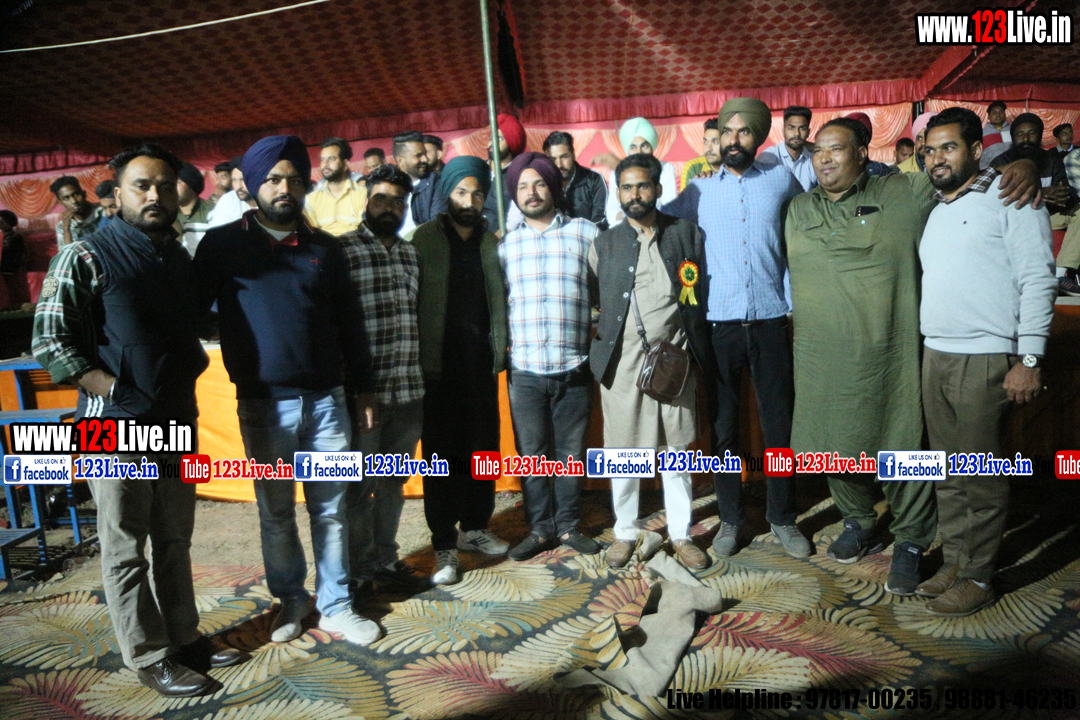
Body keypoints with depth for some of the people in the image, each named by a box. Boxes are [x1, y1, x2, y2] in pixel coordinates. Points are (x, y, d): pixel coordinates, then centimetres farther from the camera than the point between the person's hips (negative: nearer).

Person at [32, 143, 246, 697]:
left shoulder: (181, 260, 12)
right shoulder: (86, 257, -7)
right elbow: (50, 343, -11)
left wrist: (194, 368, 8)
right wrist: (116, 391, -16)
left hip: (177, 422, 6)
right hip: (116, 425, -6)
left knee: (174, 540, 16)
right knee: (125, 550, 5)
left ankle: (183, 636, 31)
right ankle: (150, 658, 18)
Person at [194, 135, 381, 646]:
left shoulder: (324, 248, 8)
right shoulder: (223, 245, 1)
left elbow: (350, 323, 11)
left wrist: (364, 389, 11)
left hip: (325, 400, 2)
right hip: (262, 405, -1)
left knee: (331, 510, 8)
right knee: (276, 513, 11)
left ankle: (335, 607, 23)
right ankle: (290, 599, 31)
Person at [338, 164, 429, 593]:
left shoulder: (412, 254, 14)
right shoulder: (341, 250, -5)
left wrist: (423, 379, 16)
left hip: (409, 388, 6)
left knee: (394, 481, 15)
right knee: (359, 485, 7)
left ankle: (386, 560, 30)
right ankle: (359, 572, 22)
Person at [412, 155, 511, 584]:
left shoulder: (490, 242, 11)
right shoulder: (426, 238, 1)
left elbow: (498, 299, 11)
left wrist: (500, 350, 1)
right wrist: (419, 357, -10)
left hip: (481, 360, 4)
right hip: (440, 362, -4)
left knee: (483, 447, 10)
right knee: (442, 452, 1)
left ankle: (475, 527, 26)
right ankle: (444, 545, 9)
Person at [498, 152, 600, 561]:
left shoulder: (585, 233, 5)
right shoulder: (505, 244, 10)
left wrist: (596, 326, -3)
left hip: (573, 366, -1)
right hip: (524, 369, 1)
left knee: (570, 452, 8)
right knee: (532, 454, 7)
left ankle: (568, 525, 24)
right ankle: (540, 530, 21)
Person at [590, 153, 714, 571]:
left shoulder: (687, 234, 7)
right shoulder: (604, 244, 8)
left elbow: (702, 296, 6)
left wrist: (699, 353, -1)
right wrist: (599, 347, 0)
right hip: (622, 360, 0)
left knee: (676, 452, 7)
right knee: (622, 453, 7)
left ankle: (681, 535, 21)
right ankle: (625, 533, 23)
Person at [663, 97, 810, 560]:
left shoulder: (780, 179, 7)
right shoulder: (699, 191, 8)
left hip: (770, 320, 0)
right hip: (719, 324, 0)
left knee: (779, 426, 6)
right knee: (723, 428, 8)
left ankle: (783, 517, 24)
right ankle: (730, 518, 23)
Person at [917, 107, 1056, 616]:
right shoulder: (933, 208, 17)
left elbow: (1037, 280, -9)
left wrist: (1030, 359, -15)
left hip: (986, 359, -6)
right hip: (935, 356, 6)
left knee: (981, 476, -1)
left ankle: (978, 577, 11)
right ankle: (954, 562, 23)